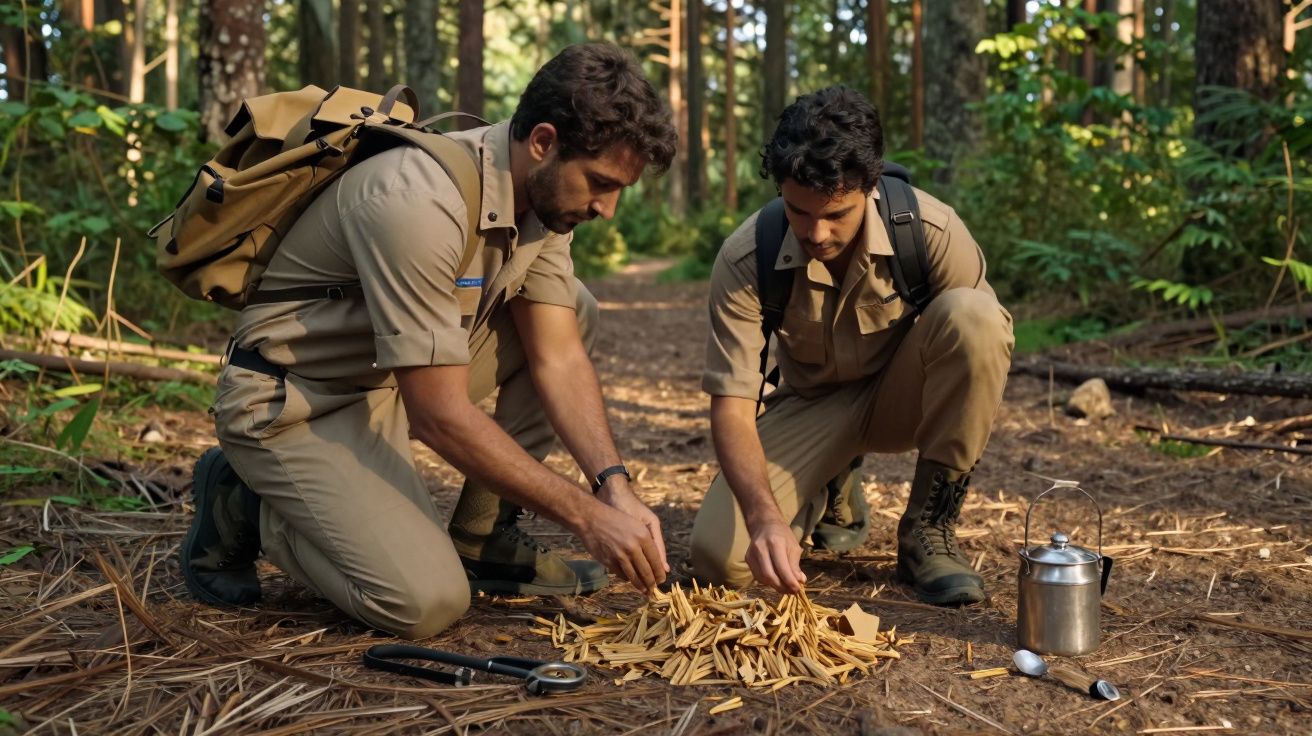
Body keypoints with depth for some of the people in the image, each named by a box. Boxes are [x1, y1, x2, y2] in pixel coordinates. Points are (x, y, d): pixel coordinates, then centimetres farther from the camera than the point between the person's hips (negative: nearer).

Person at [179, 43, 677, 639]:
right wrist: (587, 515, -27)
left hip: (392, 377, 8)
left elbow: (559, 359, -4)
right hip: (292, 404, -8)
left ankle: (483, 537, 5)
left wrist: (614, 486, -19)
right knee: (427, 602, -22)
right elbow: (441, 415, -30)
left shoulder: (544, 191, -5)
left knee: (575, 313, -2)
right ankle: (245, 507, 3)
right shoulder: (420, 204, -31)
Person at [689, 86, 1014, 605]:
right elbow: (731, 405, -27)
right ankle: (824, 492, 15)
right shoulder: (743, 261, -25)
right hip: (812, 403, 0)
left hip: (902, 393, 0)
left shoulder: (932, 230, -26)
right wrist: (763, 515, -43)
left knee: (970, 315, -34)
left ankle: (928, 531, -17)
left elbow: (984, 339, -11)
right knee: (717, 555, -22)